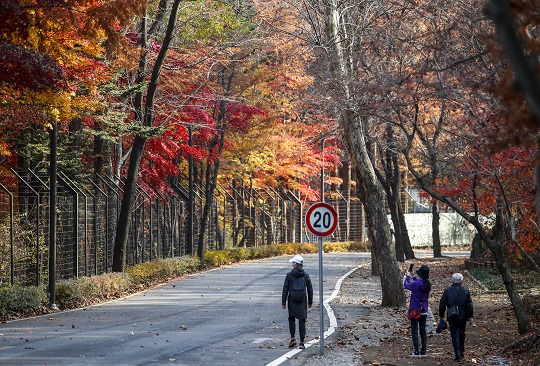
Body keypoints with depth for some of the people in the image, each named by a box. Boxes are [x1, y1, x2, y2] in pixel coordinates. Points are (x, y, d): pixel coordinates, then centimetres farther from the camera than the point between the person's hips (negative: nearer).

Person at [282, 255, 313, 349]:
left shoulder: (289, 275, -7)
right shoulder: (305, 275, 0)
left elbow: (285, 289, -5)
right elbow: (310, 289, 6)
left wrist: (283, 302, 0)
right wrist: (310, 302, 16)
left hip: (292, 300, -1)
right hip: (302, 301, 1)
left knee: (291, 319, 18)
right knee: (302, 321, 3)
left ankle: (293, 338, 4)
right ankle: (302, 342, -1)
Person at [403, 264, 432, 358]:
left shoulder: (416, 284, -20)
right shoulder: (427, 285, -2)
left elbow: (406, 285, -5)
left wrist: (407, 276, 12)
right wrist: (413, 278, 20)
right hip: (424, 311, 6)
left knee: (414, 331, -1)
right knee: (423, 331, 12)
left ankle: (416, 352, -3)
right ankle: (423, 352, 13)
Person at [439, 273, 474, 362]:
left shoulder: (447, 291, -3)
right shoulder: (465, 291, 0)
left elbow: (442, 304, 1)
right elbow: (469, 305, 0)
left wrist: (441, 315, 11)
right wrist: (471, 316, 6)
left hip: (452, 317, -2)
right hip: (463, 317, 2)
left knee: (455, 335, -1)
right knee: (461, 334, 20)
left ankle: (458, 356, -7)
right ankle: (462, 352, 27)